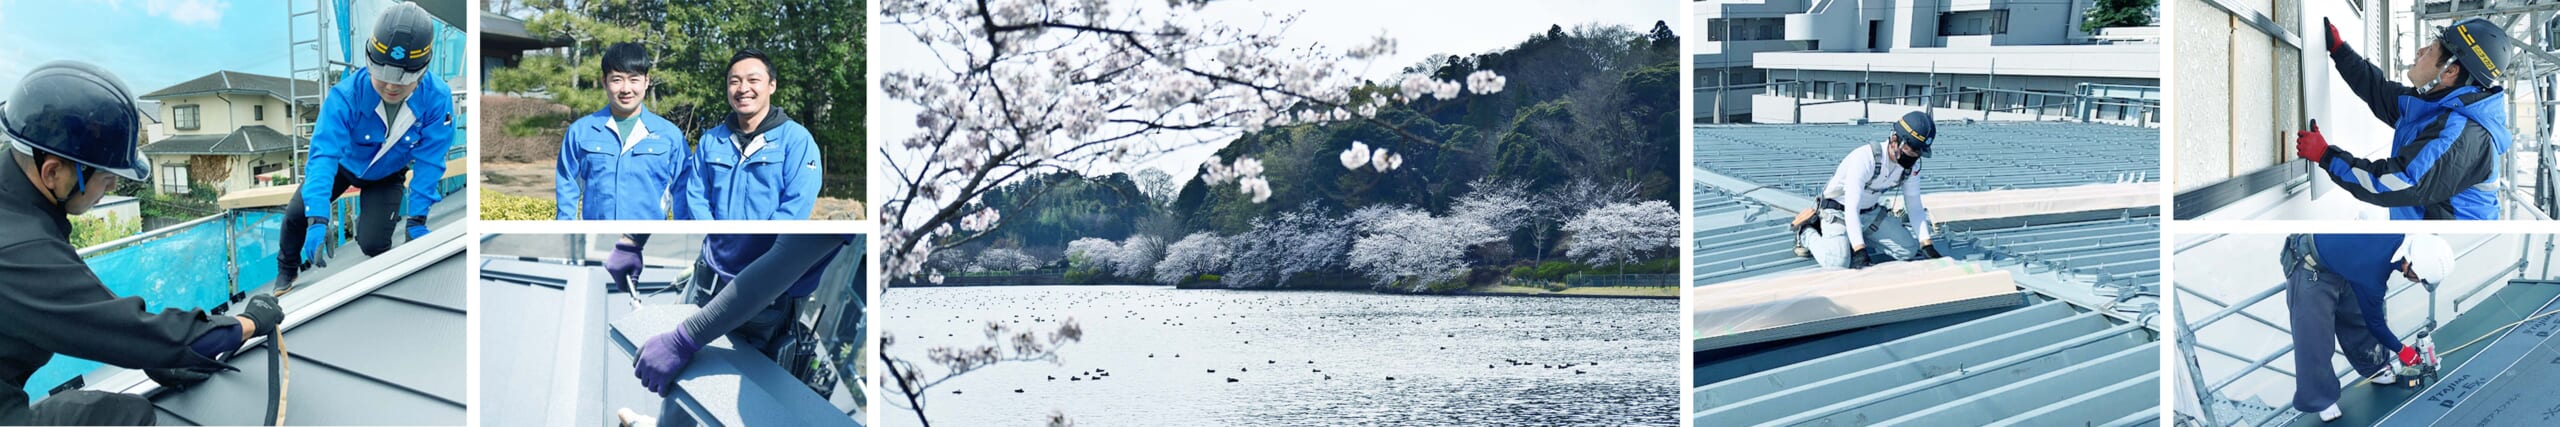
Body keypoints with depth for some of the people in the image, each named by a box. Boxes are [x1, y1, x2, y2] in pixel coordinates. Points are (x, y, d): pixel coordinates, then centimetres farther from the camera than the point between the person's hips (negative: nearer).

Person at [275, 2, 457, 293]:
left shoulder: (436, 100, -36)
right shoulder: (347, 95, -39)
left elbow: (428, 162, -27)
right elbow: (324, 154, -44)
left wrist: (416, 220, -29)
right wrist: (317, 220, -54)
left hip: (386, 175, 0)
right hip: (344, 162, 0)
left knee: (372, 243, -13)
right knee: (297, 213, -7)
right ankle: (287, 269, 25)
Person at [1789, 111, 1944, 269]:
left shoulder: (1913, 165, -12)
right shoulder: (1865, 158, -34)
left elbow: (1914, 207, -1)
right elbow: (1851, 209, -38)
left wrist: (1926, 244, -11)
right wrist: (1859, 250, -45)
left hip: (1872, 213, 7)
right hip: (1838, 212, -7)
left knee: (1909, 250, -3)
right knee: (1838, 262, -28)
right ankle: (1807, 233, 3)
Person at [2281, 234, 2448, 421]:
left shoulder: (2397, 238, -19)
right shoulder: (2371, 276, -35)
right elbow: (2374, 322, -14)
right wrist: (2401, 349, 1)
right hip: (2309, 270, -8)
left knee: (2357, 318, 16)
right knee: (2314, 337, -5)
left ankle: (2376, 367, 35)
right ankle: (2320, 399, 8)